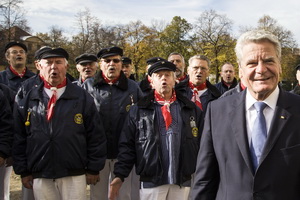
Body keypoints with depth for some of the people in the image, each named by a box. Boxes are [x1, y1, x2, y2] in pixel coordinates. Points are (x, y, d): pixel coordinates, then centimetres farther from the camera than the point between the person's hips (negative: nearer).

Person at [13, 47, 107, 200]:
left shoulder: (83, 98, 1)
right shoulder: (27, 101, 7)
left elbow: (96, 136, 1)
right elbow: (19, 140, 11)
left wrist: (93, 169, -1)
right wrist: (23, 171, 8)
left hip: (74, 176, -2)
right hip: (40, 177, 2)